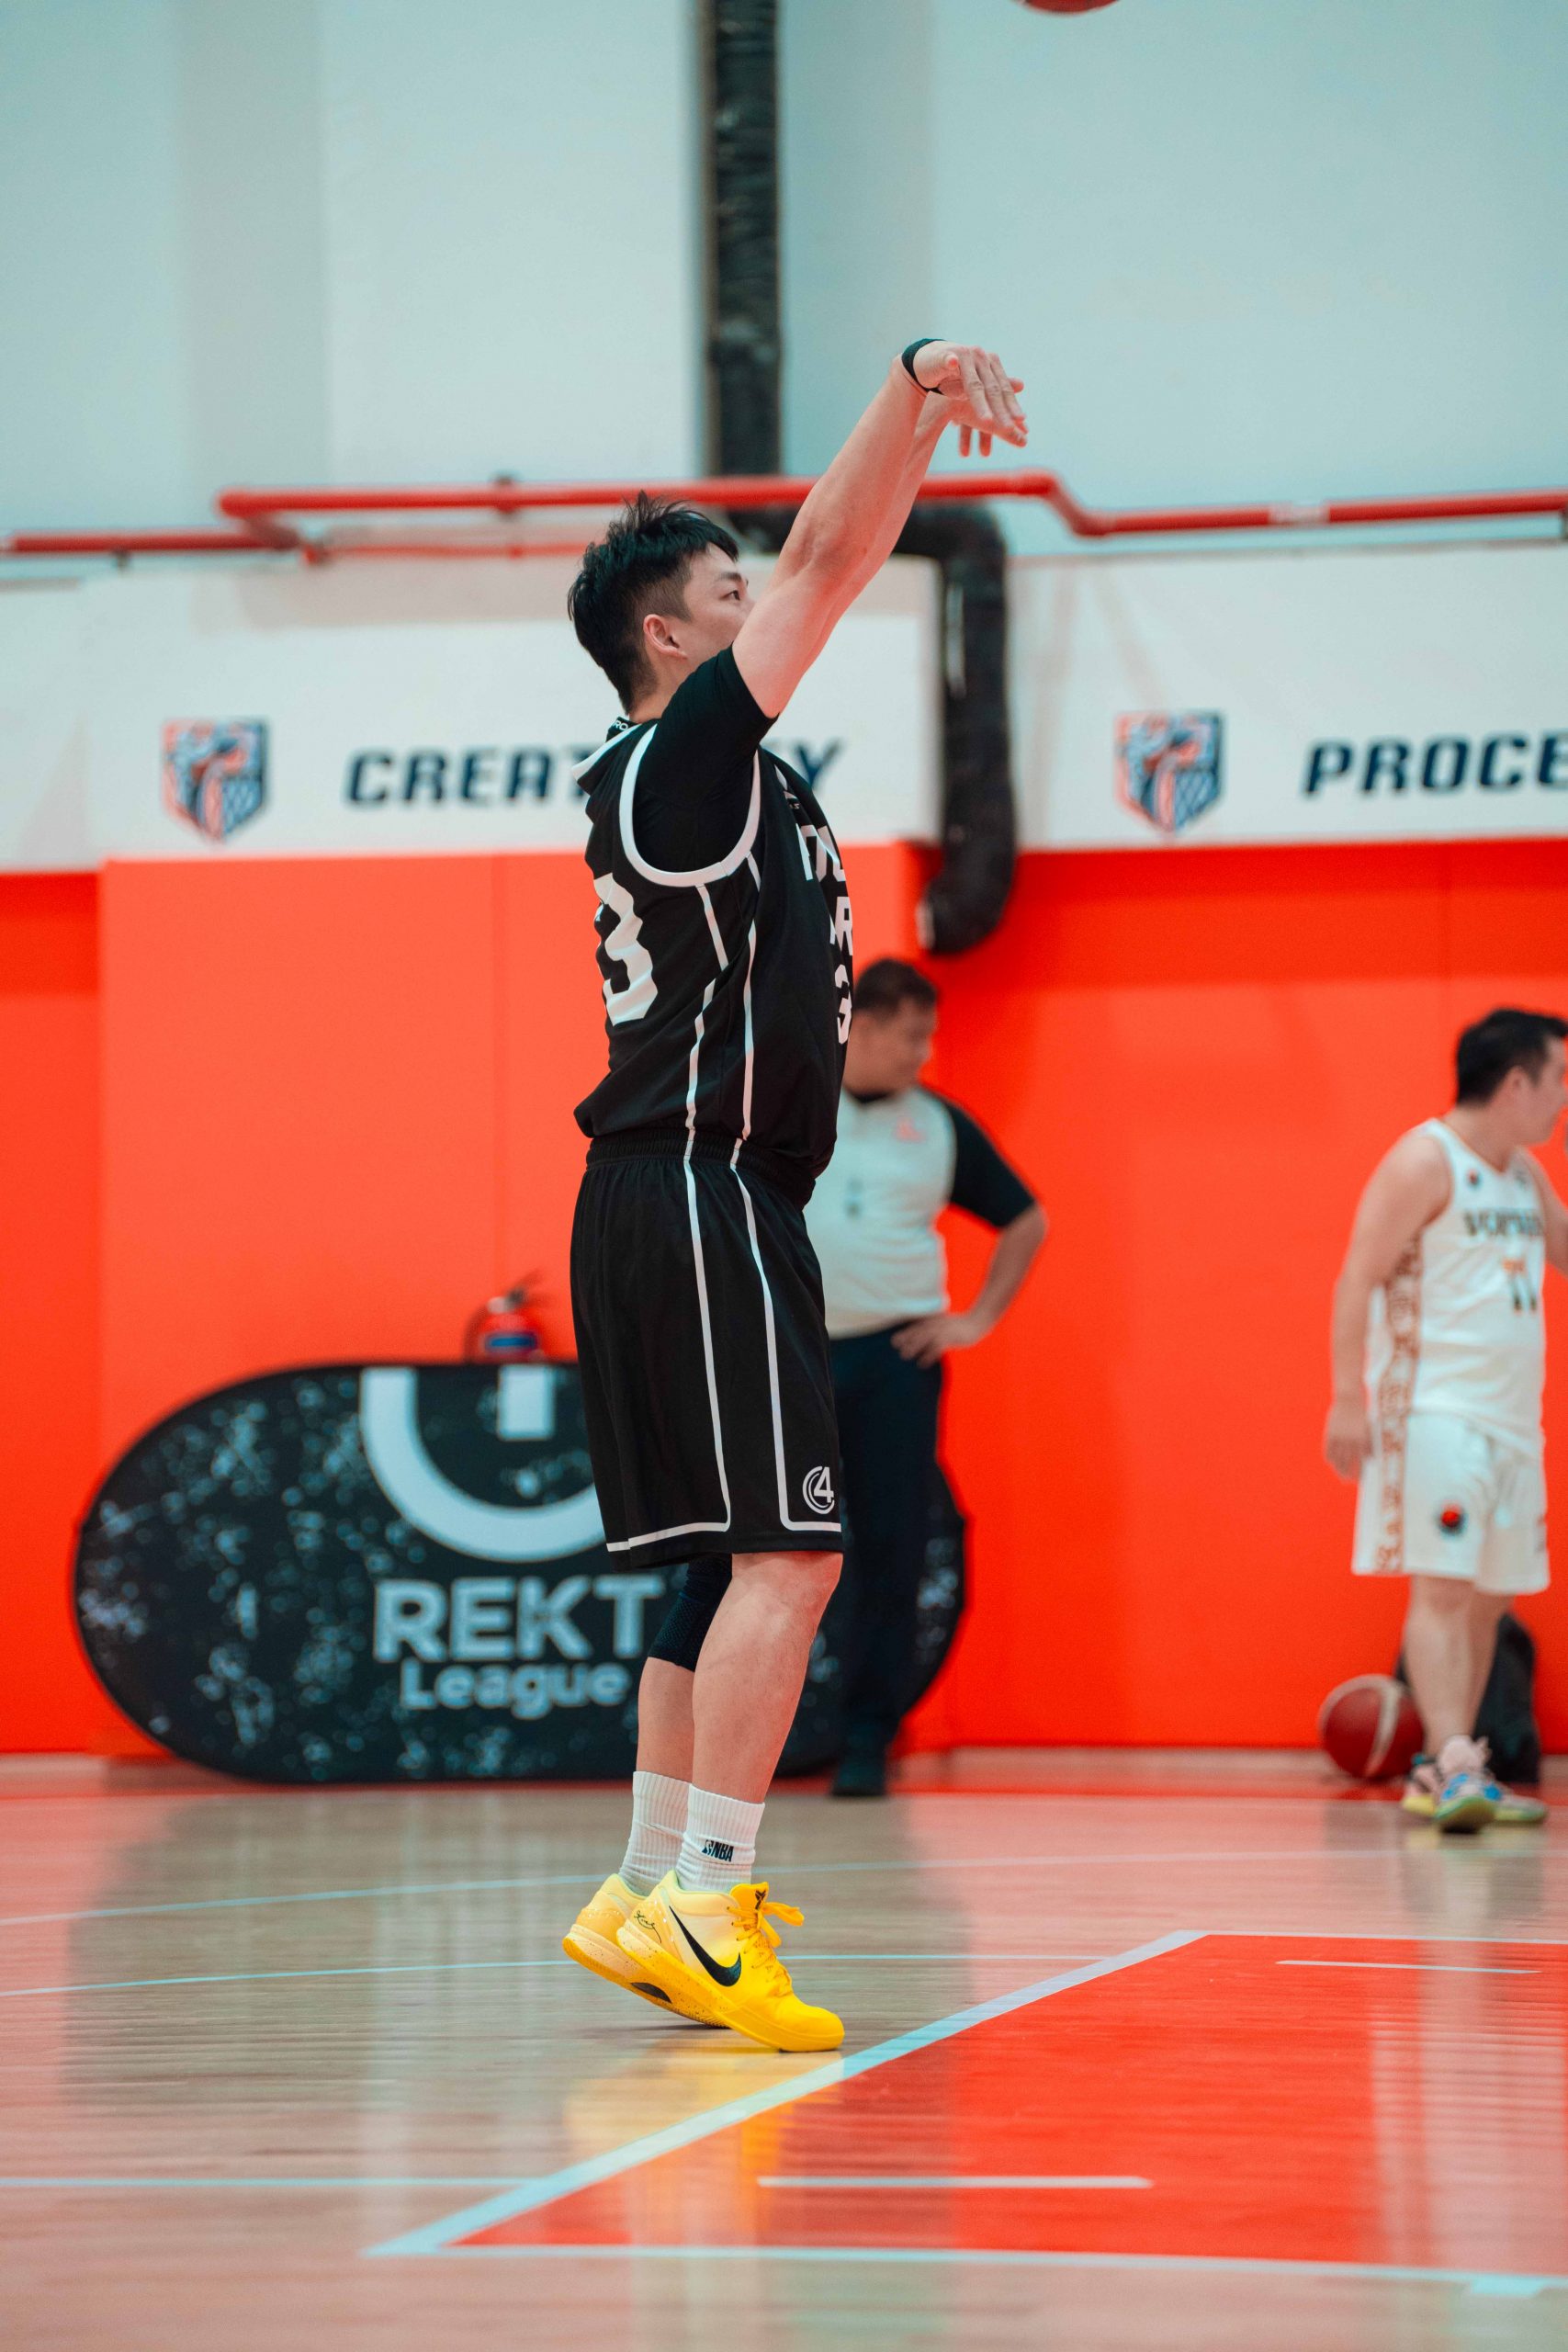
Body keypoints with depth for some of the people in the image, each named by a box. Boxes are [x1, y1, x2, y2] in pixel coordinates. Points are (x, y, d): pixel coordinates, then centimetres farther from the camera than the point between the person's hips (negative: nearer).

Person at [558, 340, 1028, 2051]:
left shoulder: (682, 773, 17)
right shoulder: (687, 750, -9)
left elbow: (828, 562, 25)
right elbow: (831, 554, -15)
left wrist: (921, 425, 21)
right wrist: (916, 384, -13)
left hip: (685, 1203, 10)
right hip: (703, 1197, -10)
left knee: (737, 1565, 13)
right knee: (786, 1556, -14)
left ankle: (650, 1895, 17)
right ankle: (703, 1913, -18)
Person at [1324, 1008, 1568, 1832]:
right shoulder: (1425, 1161, -8)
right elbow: (1357, 1279, -13)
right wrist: (1348, 1399, -20)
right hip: (1438, 1413, -9)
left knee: (1487, 1597, 8)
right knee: (1442, 1587, -15)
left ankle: (1439, 1773, 14)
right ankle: (1455, 1769, -23)